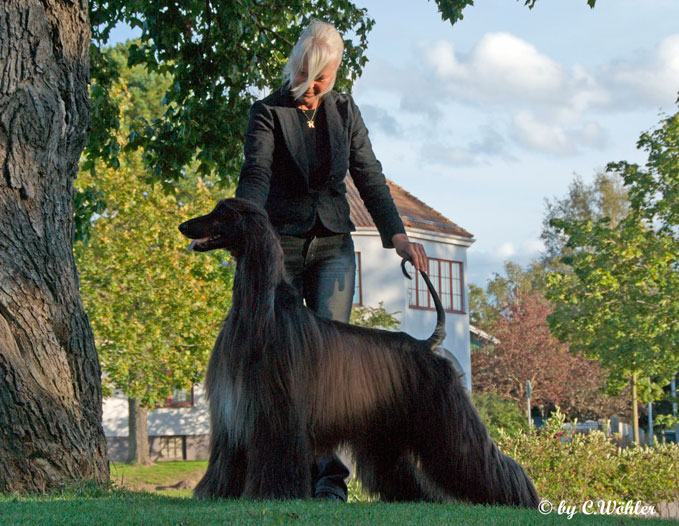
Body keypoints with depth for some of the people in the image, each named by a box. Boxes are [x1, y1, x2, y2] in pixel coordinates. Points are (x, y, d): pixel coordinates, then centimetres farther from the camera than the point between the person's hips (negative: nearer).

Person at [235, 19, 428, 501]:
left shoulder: (345, 110, 8)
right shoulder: (268, 113, -3)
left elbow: (369, 175, 6)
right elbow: (256, 175, -17)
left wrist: (396, 234, -7)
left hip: (333, 246, 2)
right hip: (280, 246, -2)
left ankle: (332, 478, -16)